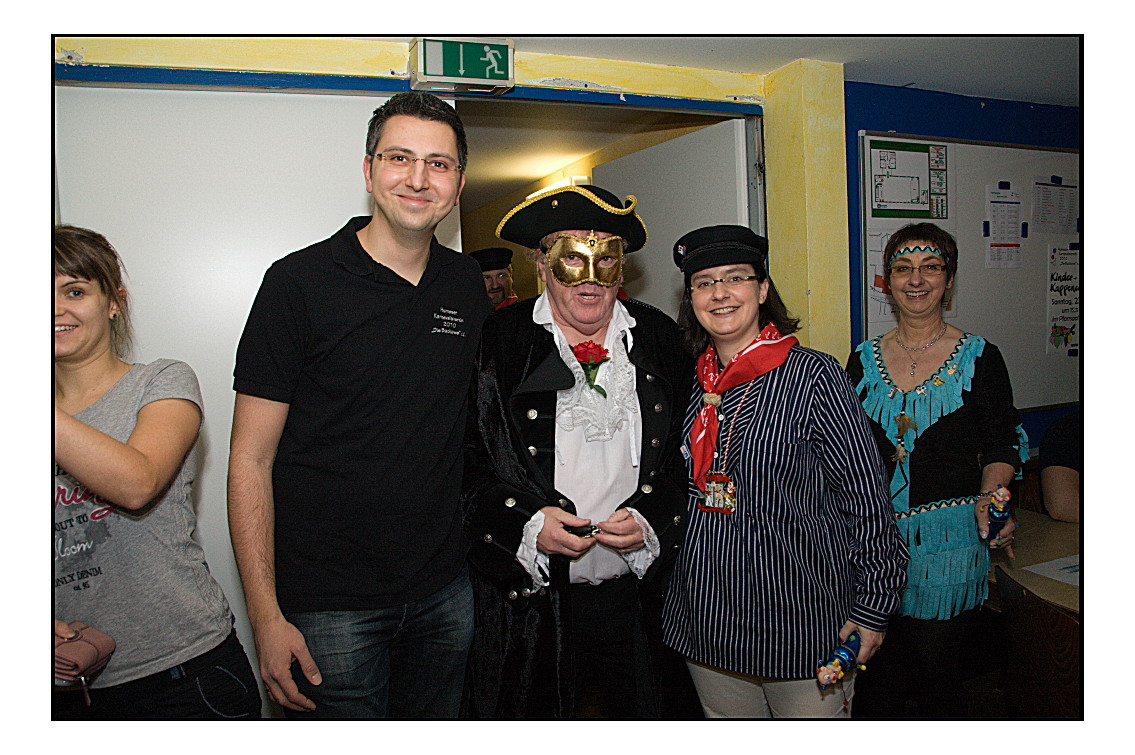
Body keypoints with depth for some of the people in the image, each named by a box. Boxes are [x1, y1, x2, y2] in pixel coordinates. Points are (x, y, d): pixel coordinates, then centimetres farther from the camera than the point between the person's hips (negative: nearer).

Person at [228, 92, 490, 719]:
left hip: (445, 590, 5)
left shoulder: (468, 285, 3)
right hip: (328, 604, -4)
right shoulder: (299, 283, -11)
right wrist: (267, 618, -14)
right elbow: (251, 461, -10)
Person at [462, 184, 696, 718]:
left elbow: (686, 453, 7)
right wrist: (526, 522, -17)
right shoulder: (497, 341, -4)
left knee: (643, 714, 17)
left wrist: (649, 518, -9)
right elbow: (465, 460, -4)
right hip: (530, 601, -2)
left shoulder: (660, 339, 4)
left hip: (637, 595, 3)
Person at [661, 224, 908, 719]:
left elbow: (865, 496, -10)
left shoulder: (814, 376, -12)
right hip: (707, 618, 5)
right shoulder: (693, 382, 4)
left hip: (801, 622, -4)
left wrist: (872, 608, -9)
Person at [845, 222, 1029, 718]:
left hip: (949, 542, -2)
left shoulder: (979, 358, 0)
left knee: (938, 680, 8)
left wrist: (988, 498, -16)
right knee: (875, 682, 11)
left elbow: (1004, 445, 2)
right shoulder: (864, 360, 6)